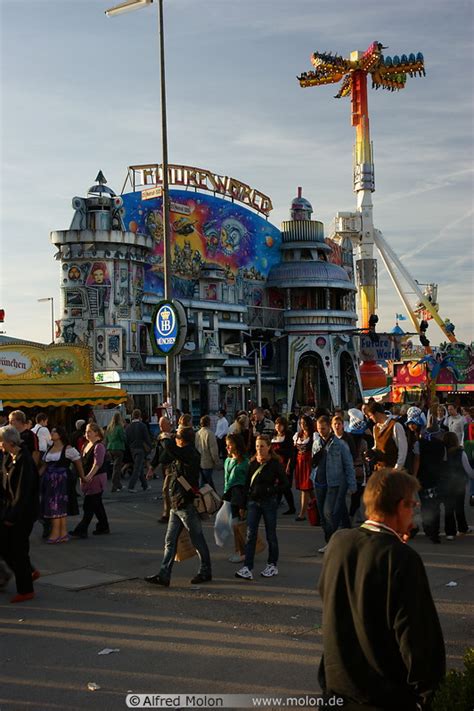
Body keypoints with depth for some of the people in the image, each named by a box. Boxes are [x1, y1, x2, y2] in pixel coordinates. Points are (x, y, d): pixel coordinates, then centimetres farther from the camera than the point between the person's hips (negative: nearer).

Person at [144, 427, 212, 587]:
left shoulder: (190, 454, -17)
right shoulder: (178, 457, 13)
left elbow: (171, 447, -29)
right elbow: (164, 460, 20)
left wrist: (166, 439, -7)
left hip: (188, 506, -9)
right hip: (176, 506, 9)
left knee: (198, 541, 6)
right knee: (170, 541, 5)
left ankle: (205, 572, 20)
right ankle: (164, 575, 5)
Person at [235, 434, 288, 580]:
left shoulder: (275, 464, -7)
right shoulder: (252, 463, 5)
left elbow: (284, 483, -5)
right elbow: (247, 483, 10)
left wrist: (269, 490, -17)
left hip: (269, 502, -3)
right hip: (253, 501, 3)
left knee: (270, 535, 8)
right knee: (250, 535, -4)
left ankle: (272, 565, 22)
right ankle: (247, 568, -7)